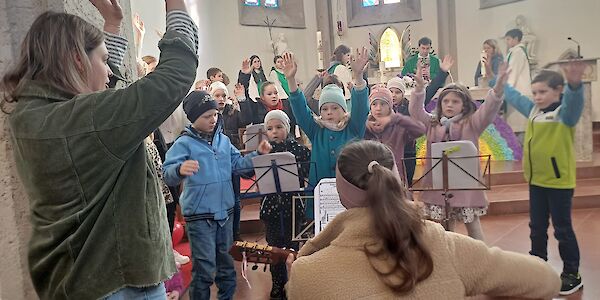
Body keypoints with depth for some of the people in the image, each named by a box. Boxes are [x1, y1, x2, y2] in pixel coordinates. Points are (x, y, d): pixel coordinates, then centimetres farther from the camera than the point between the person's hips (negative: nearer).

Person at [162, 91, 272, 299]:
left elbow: (237, 163, 17)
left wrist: (258, 154, 3)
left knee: (226, 263, 20)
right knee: (204, 269, -1)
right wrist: (180, 169, -46)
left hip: (225, 212, 6)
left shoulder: (223, 139, 6)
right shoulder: (184, 143, -11)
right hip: (199, 216, -6)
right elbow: (167, 173, -23)